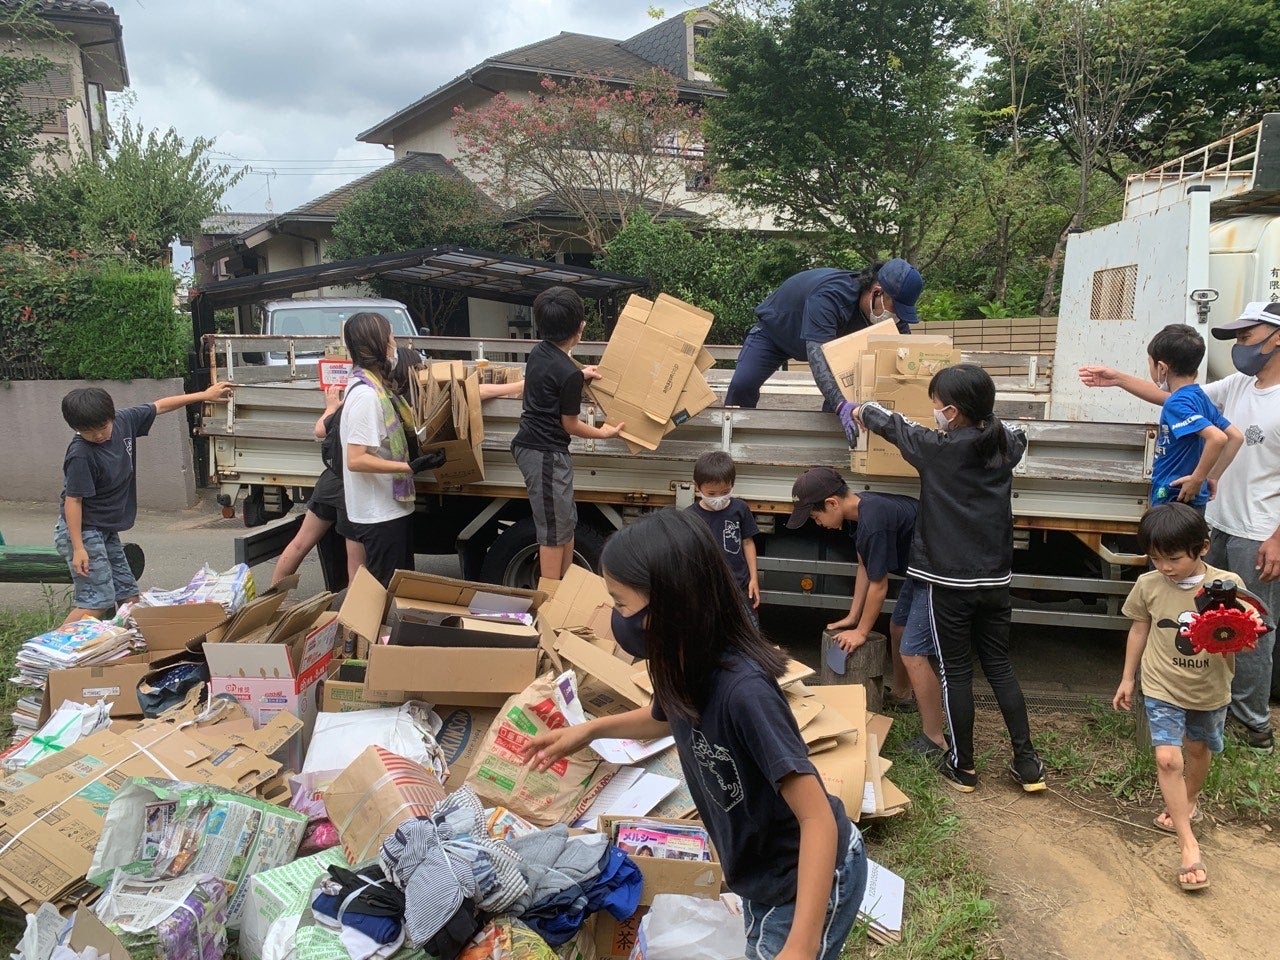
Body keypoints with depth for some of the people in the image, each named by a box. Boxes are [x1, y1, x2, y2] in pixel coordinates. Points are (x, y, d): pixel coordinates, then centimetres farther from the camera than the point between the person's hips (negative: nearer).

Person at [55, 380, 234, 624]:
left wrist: (204, 395, 15)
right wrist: (78, 548, -22)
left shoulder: (124, 421, -4)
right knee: (98, 600, -14)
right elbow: (72, 501, -21)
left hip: (106, 531, 8)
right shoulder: (80, 455, -23)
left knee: (128, 595, 10)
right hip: (80, 531, -8)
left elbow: (160, 405, 11)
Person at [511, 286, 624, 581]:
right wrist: (603, 433, 6)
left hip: (527, 445, 10)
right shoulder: (568, 373, -21)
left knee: (567, 522, 19)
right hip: (547, 456, -10)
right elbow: (570, 425, -10)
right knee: (554, 531, 0)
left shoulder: (538, 353, 5)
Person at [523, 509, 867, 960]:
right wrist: (589, 729, 12)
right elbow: (668, 718, 15)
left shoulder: (742, 689, -36)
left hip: (808, 880, -8)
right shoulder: (686, 670, -11)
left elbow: (819, 820, -32)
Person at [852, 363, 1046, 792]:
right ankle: (1027, 763, 19)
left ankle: (962, 766, 19)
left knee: (956, 673, 7)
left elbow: (891, 424, 4)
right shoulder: (1005, 444, 0)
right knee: (1000, 666, 16)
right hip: (995, 579, 5)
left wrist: (860, 409, 23)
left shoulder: (935, 448, -13)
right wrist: (984, 415, 33)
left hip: (949, 581, -5)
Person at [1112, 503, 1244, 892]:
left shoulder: (1228, 585, -18)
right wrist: (1127, 678, 8)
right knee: (1168, 758, -11)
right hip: (1162, 688, -1)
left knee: (1199, 749, 23)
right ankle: (1189, 846, -4)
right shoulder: (1148, 585, -13)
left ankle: (1187, 802, 51)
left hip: (1210, 689, 1)